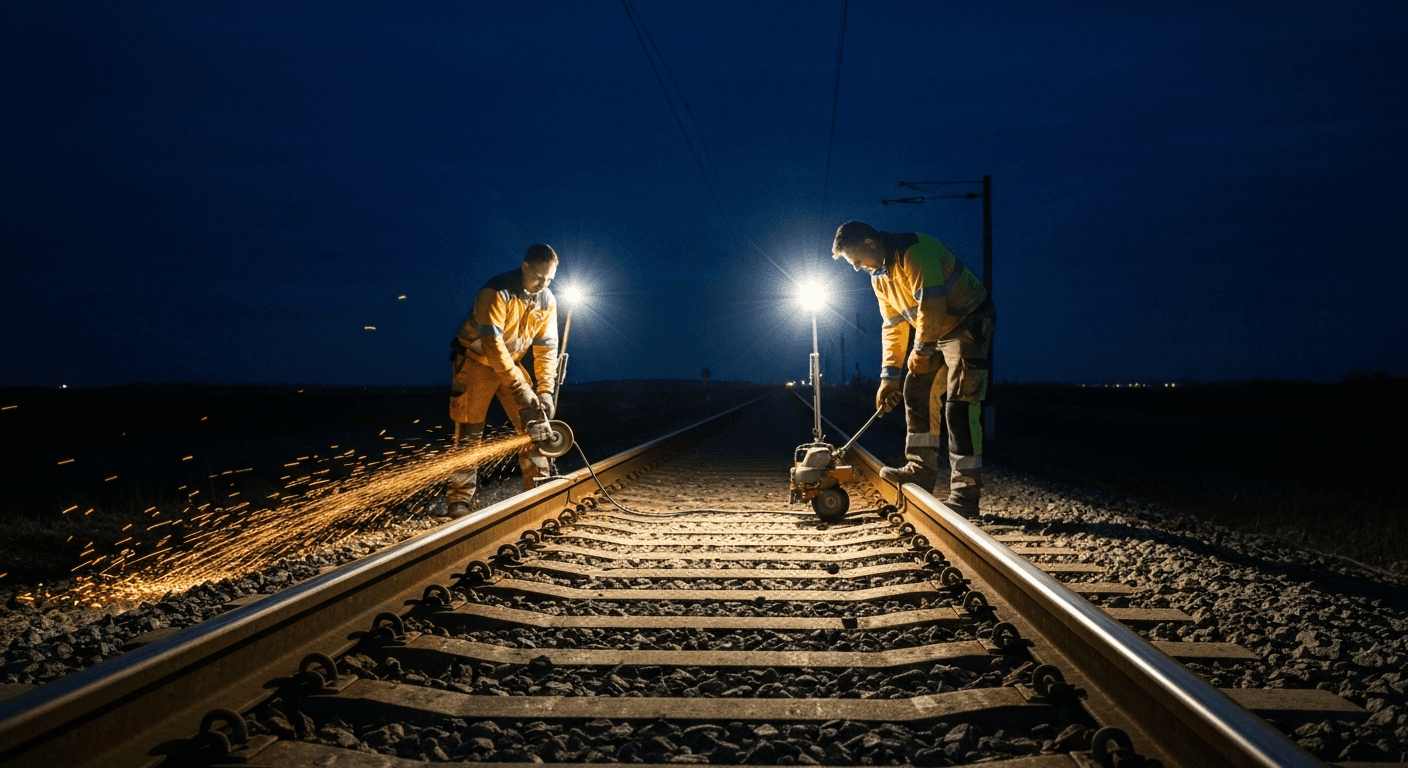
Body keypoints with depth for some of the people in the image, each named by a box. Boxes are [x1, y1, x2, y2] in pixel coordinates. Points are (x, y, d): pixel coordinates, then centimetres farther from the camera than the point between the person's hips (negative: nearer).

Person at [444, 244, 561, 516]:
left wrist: (545, 390, -18)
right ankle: (459, 500, -1)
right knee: (469, 432, -7)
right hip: (476, 361, -5)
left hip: (511, 363, 6)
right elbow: (492, 344, -33)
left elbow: (546, 347, -6)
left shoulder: (547, 301, -8)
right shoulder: (496, 292, -28)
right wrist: (520, 389, -36)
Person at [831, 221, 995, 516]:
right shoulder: (879, 276, 6)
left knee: (959, 404, -14)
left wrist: (921, 350, -16)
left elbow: (931, 308, -28)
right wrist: (889, 375, 6)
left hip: (969, 324, -10)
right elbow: (893, 325, 10)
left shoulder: (915, 252, -25)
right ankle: (922, 470, 19)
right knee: (917, 392, 9)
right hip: (936, 331, 10)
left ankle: (965, 496, -13)